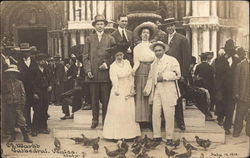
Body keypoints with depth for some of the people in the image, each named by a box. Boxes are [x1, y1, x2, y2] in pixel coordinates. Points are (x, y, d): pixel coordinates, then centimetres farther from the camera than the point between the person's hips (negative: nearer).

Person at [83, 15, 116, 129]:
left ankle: (106, 121, 11)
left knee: (106, 99, 2)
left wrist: (107, 63, -9)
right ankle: (95, 120, 15)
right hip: (93, 74, 1)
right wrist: (88, 70, -4)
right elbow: (85, 56, 8)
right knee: (94, 99, 4)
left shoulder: (110, 39, 10)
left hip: (105, 73, 0)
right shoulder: (89, 39, 11)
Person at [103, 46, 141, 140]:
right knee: (117, 112, -1)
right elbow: (114, 80, -14)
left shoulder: (127, 63, 5)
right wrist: (117, 91, -22)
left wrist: (132, 89, 2)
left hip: (128, 90, 4)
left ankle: (129, 133, 12)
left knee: (129, 112, 5)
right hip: (119, 91, -4)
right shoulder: (113, 66, -6)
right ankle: (117, 134, 5)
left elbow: (131, 77, 6)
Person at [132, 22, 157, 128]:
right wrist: (133, 70, -17)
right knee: (141, 96, -3)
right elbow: (136, 62, 2)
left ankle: (151, 119, 3)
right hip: (141, 73, -1)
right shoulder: (137, 48, 10)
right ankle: (142, 119, -1)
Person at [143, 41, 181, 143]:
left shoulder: (172, 60, 3)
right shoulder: (153, 64, 21)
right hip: (156, 91, 5)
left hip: (168, 91, -5)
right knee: (155, 114, 2)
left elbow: (177, 74, -8)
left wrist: (164, 76, -14)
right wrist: (147, 90, 9)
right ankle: (157, 136, 13)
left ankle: (169, 138, 8)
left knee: (169, 115, -2)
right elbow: (150, 78, 21)